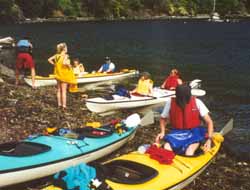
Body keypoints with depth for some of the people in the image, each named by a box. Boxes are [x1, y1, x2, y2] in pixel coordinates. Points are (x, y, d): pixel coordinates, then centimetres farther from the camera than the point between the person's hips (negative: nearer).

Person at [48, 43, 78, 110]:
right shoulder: (65, 56, -16)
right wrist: (69, 65, -15)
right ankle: (64, 106, 0)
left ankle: (59, 104, 22)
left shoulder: (57, 55, 4)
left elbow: (49, 60, 0)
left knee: (59, 90, 14)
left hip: (58, 74, 7)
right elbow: (64, 62, -33)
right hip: (64, 75, -7)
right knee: (64, 91, -2)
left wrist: (55, 64, 8)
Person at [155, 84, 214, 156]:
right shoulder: (170, 103, -7)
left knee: (189, 153, -31)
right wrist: (162, 132, -7)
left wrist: (209, 139, -18)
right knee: (166, 149, -28)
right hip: (177, 133, 2)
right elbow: (163, 118, 10)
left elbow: (209, 122, -6)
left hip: (194, 133, -1)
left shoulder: (197, 102, -10)